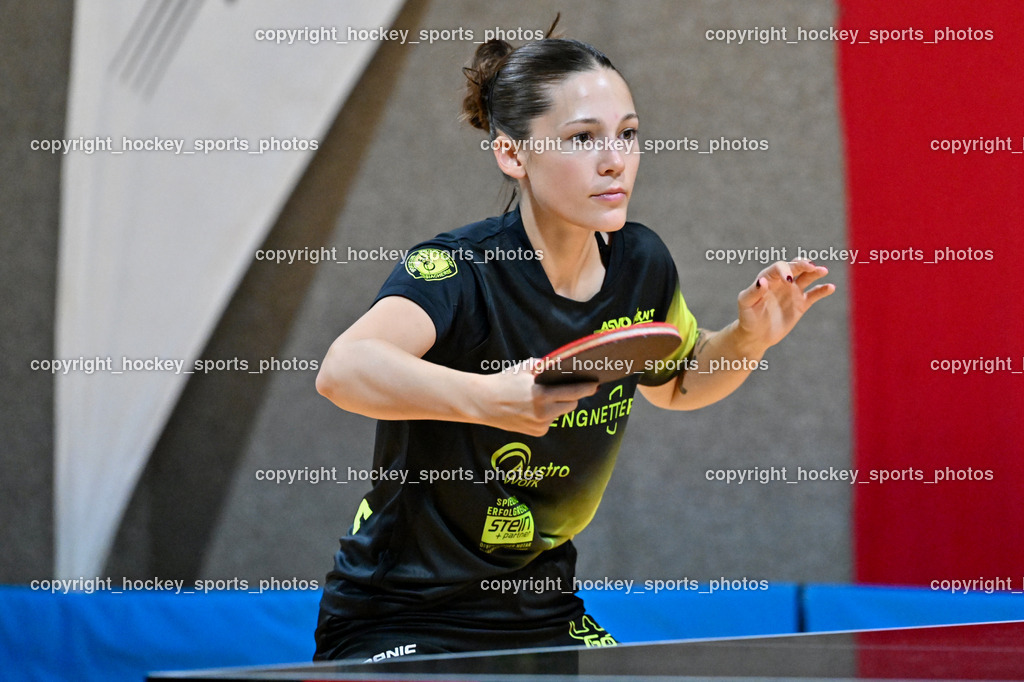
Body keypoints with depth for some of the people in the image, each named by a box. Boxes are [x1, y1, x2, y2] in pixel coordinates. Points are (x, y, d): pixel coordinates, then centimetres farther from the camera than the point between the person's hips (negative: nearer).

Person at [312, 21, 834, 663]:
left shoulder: (642, 264, -4)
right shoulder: (458, 270, -23)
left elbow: (676, 383, 18)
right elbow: (344, 369, -43)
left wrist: (750, 338, -2)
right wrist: (486, 398, -58)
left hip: (542, 611, 6)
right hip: (399, 625, -6)